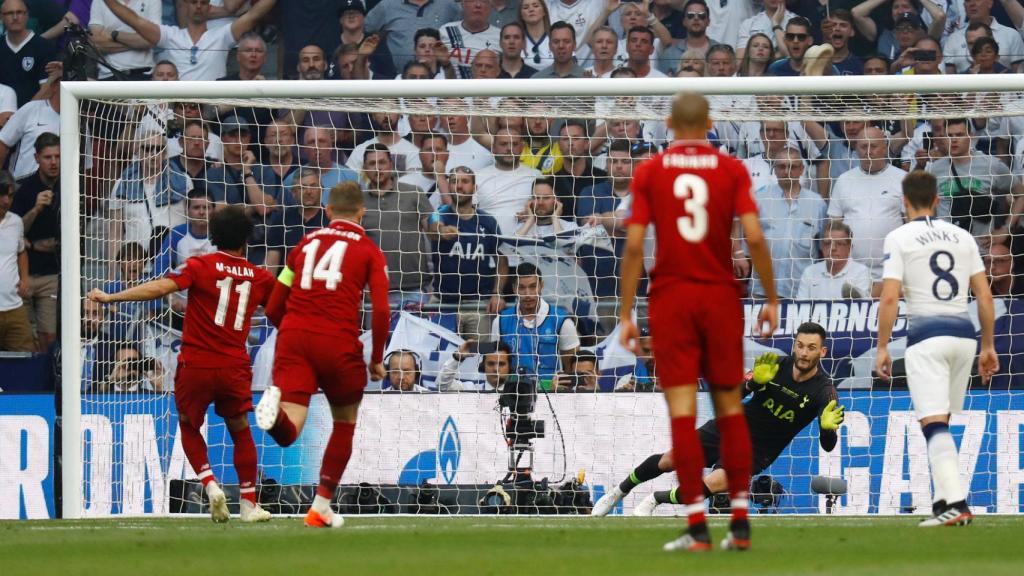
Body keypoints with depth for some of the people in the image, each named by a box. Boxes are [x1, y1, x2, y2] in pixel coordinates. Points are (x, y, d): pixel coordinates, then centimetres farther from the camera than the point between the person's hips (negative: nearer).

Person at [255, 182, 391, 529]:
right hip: (339, 342, -2)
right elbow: (381, 311, -4)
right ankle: (321, 507, 20)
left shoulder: (306, 243, 19)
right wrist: (377, 360, 9)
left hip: (293, 338, 2)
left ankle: (274, 406, -44)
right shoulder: (369, 251, 8)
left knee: (288, 432, -9)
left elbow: (273, 307, 21)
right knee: (345, 423, 21)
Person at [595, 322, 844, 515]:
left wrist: (828, 428, -51)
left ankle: (655, 499, 1)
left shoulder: (823, 390, -21)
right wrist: (754, 381, -29)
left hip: (758, 450, -3)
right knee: (670, 460, 2)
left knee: (714, 484, -25)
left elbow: (828, 445, -27)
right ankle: (620, 491, 29)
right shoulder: (777, 365, -13)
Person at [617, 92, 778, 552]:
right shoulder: (731, 169, 1)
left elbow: (634, 245, -6)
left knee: (682, 411, -2)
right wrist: (771, 299, 2)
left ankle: (696, 525, -8)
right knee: (730, 408, 11)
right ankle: (739, 523, 10)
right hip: (721, 297, 1)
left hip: (670, 298, -1)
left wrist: (626, 314, -2)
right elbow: (754, 237, -8)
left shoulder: (648, 172, 0)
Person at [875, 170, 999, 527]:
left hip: (926, 335, -5)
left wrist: (882, 347, -5)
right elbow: (984, 296, 10)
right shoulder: (963, 237, 12)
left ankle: (955, 502, -25)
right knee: (941, 423, 16)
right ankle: (942, 502, 15)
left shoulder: (899, 238, -1)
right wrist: (988, 345, 16)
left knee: (933, 424, -10)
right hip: (964, 333, 5)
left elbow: (890, 297, -10)